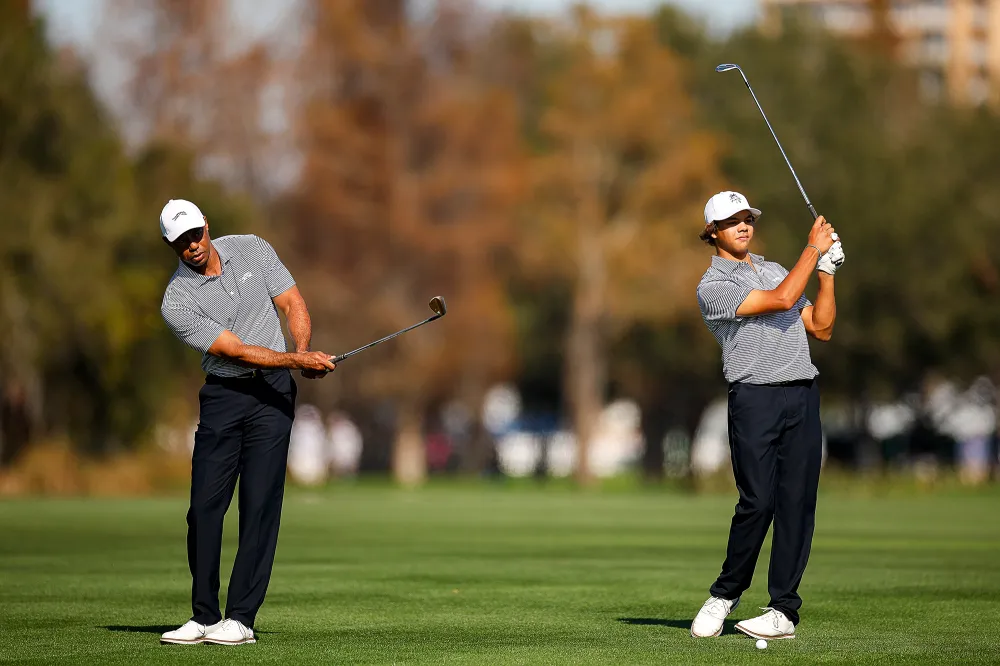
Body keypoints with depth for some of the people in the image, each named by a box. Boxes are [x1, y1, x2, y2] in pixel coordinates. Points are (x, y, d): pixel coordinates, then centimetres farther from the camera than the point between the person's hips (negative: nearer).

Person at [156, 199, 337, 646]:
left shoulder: (252, 250, 1)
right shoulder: (177, 302, -9)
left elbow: (293, 305, 5)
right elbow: (237, 350, -15)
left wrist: (304, 352, -14)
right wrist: (297, 361, -24)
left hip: (272, 391, 0)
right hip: (222, 396, 0)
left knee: (260, 505, -7)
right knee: (204, 507, -4)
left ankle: (241, 617, -8)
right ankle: (204, 617, 6)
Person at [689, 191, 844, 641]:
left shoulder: (777, 270, 22)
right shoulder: (713, 287, -1)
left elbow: (821, 328, 19)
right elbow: (781, 300, -13)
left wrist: (828, 272, 9)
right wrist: (813, 248, -5)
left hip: (803, 396, 5)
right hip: (755, 397, -5)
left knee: (797, 502, -1)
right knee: (758, 501, -12)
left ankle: (784, 611, 1)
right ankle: (725, 594, 8)